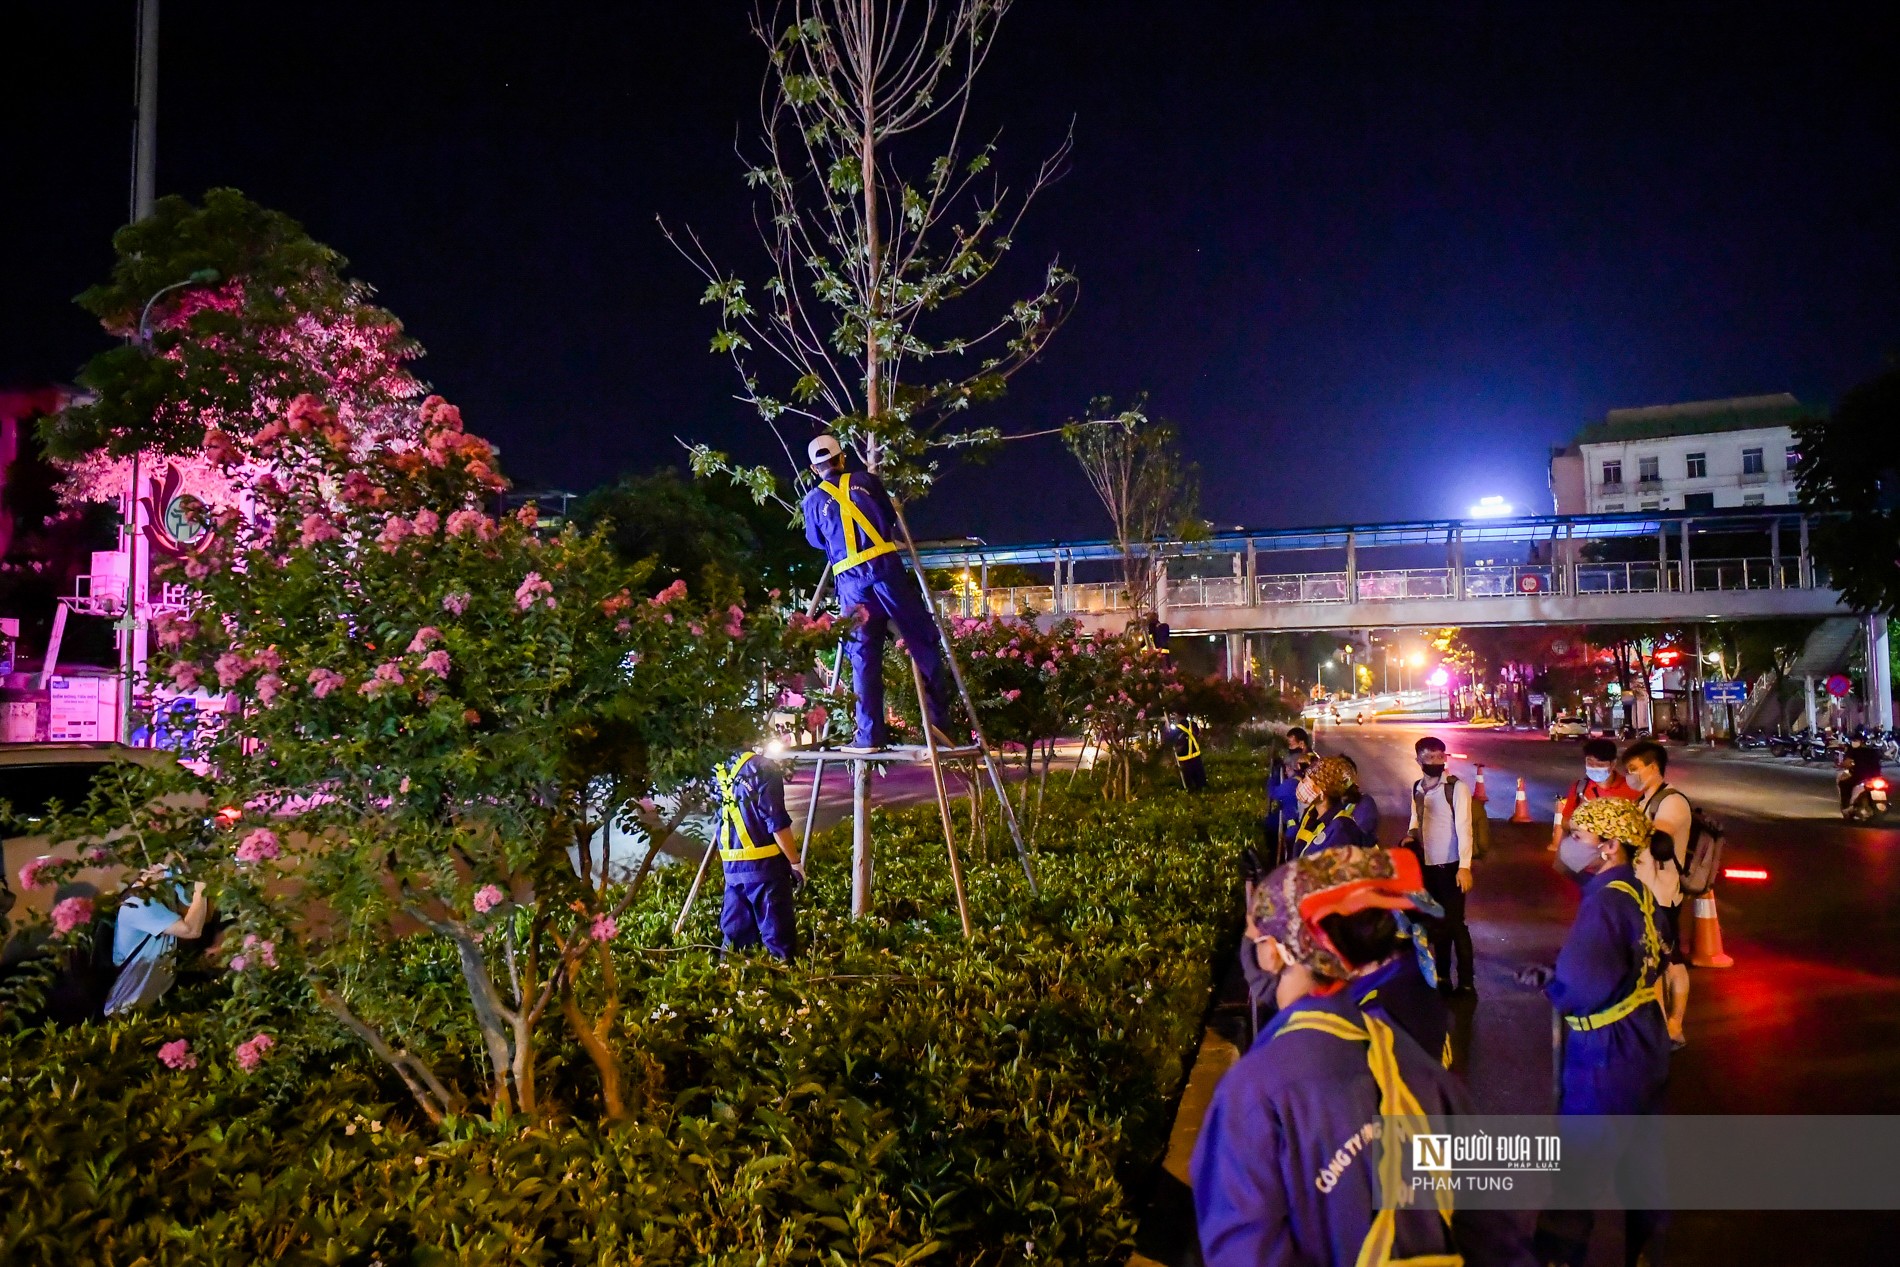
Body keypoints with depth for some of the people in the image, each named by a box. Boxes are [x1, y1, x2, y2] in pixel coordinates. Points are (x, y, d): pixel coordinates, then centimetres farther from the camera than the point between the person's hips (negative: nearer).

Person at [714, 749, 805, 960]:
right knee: (776, 927, 0)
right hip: (763, 864, -7)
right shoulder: (763, 771, -13)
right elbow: (778, 825, -15)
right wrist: (795, 862, -8)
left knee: (736, 927, 14)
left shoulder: (728, 772, 12)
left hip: (732, 865, 7)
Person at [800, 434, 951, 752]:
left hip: (850, 578, 1)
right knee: (921, 637, 4)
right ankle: (939, 716, 0)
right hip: (885, 566, -1)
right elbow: (891, 517, 23)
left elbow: (816, 541, 28)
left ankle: (870, 735, 0)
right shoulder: (865, 481, 13)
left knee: (864, 655, 3)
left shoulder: (813, 500, 14)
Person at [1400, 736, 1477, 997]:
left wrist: (1464, 866, -22)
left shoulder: (1457, 787, -11)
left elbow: (1463, 827, -16)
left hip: (1450, 865, -6)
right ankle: (1442, 978, 25)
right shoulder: (1417, 788, 7)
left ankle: (1467, 984, 4)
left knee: (1455, 923, -4)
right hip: (1427, 864, 6)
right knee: (1436, 923, 14)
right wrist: (1410, 836, -1)